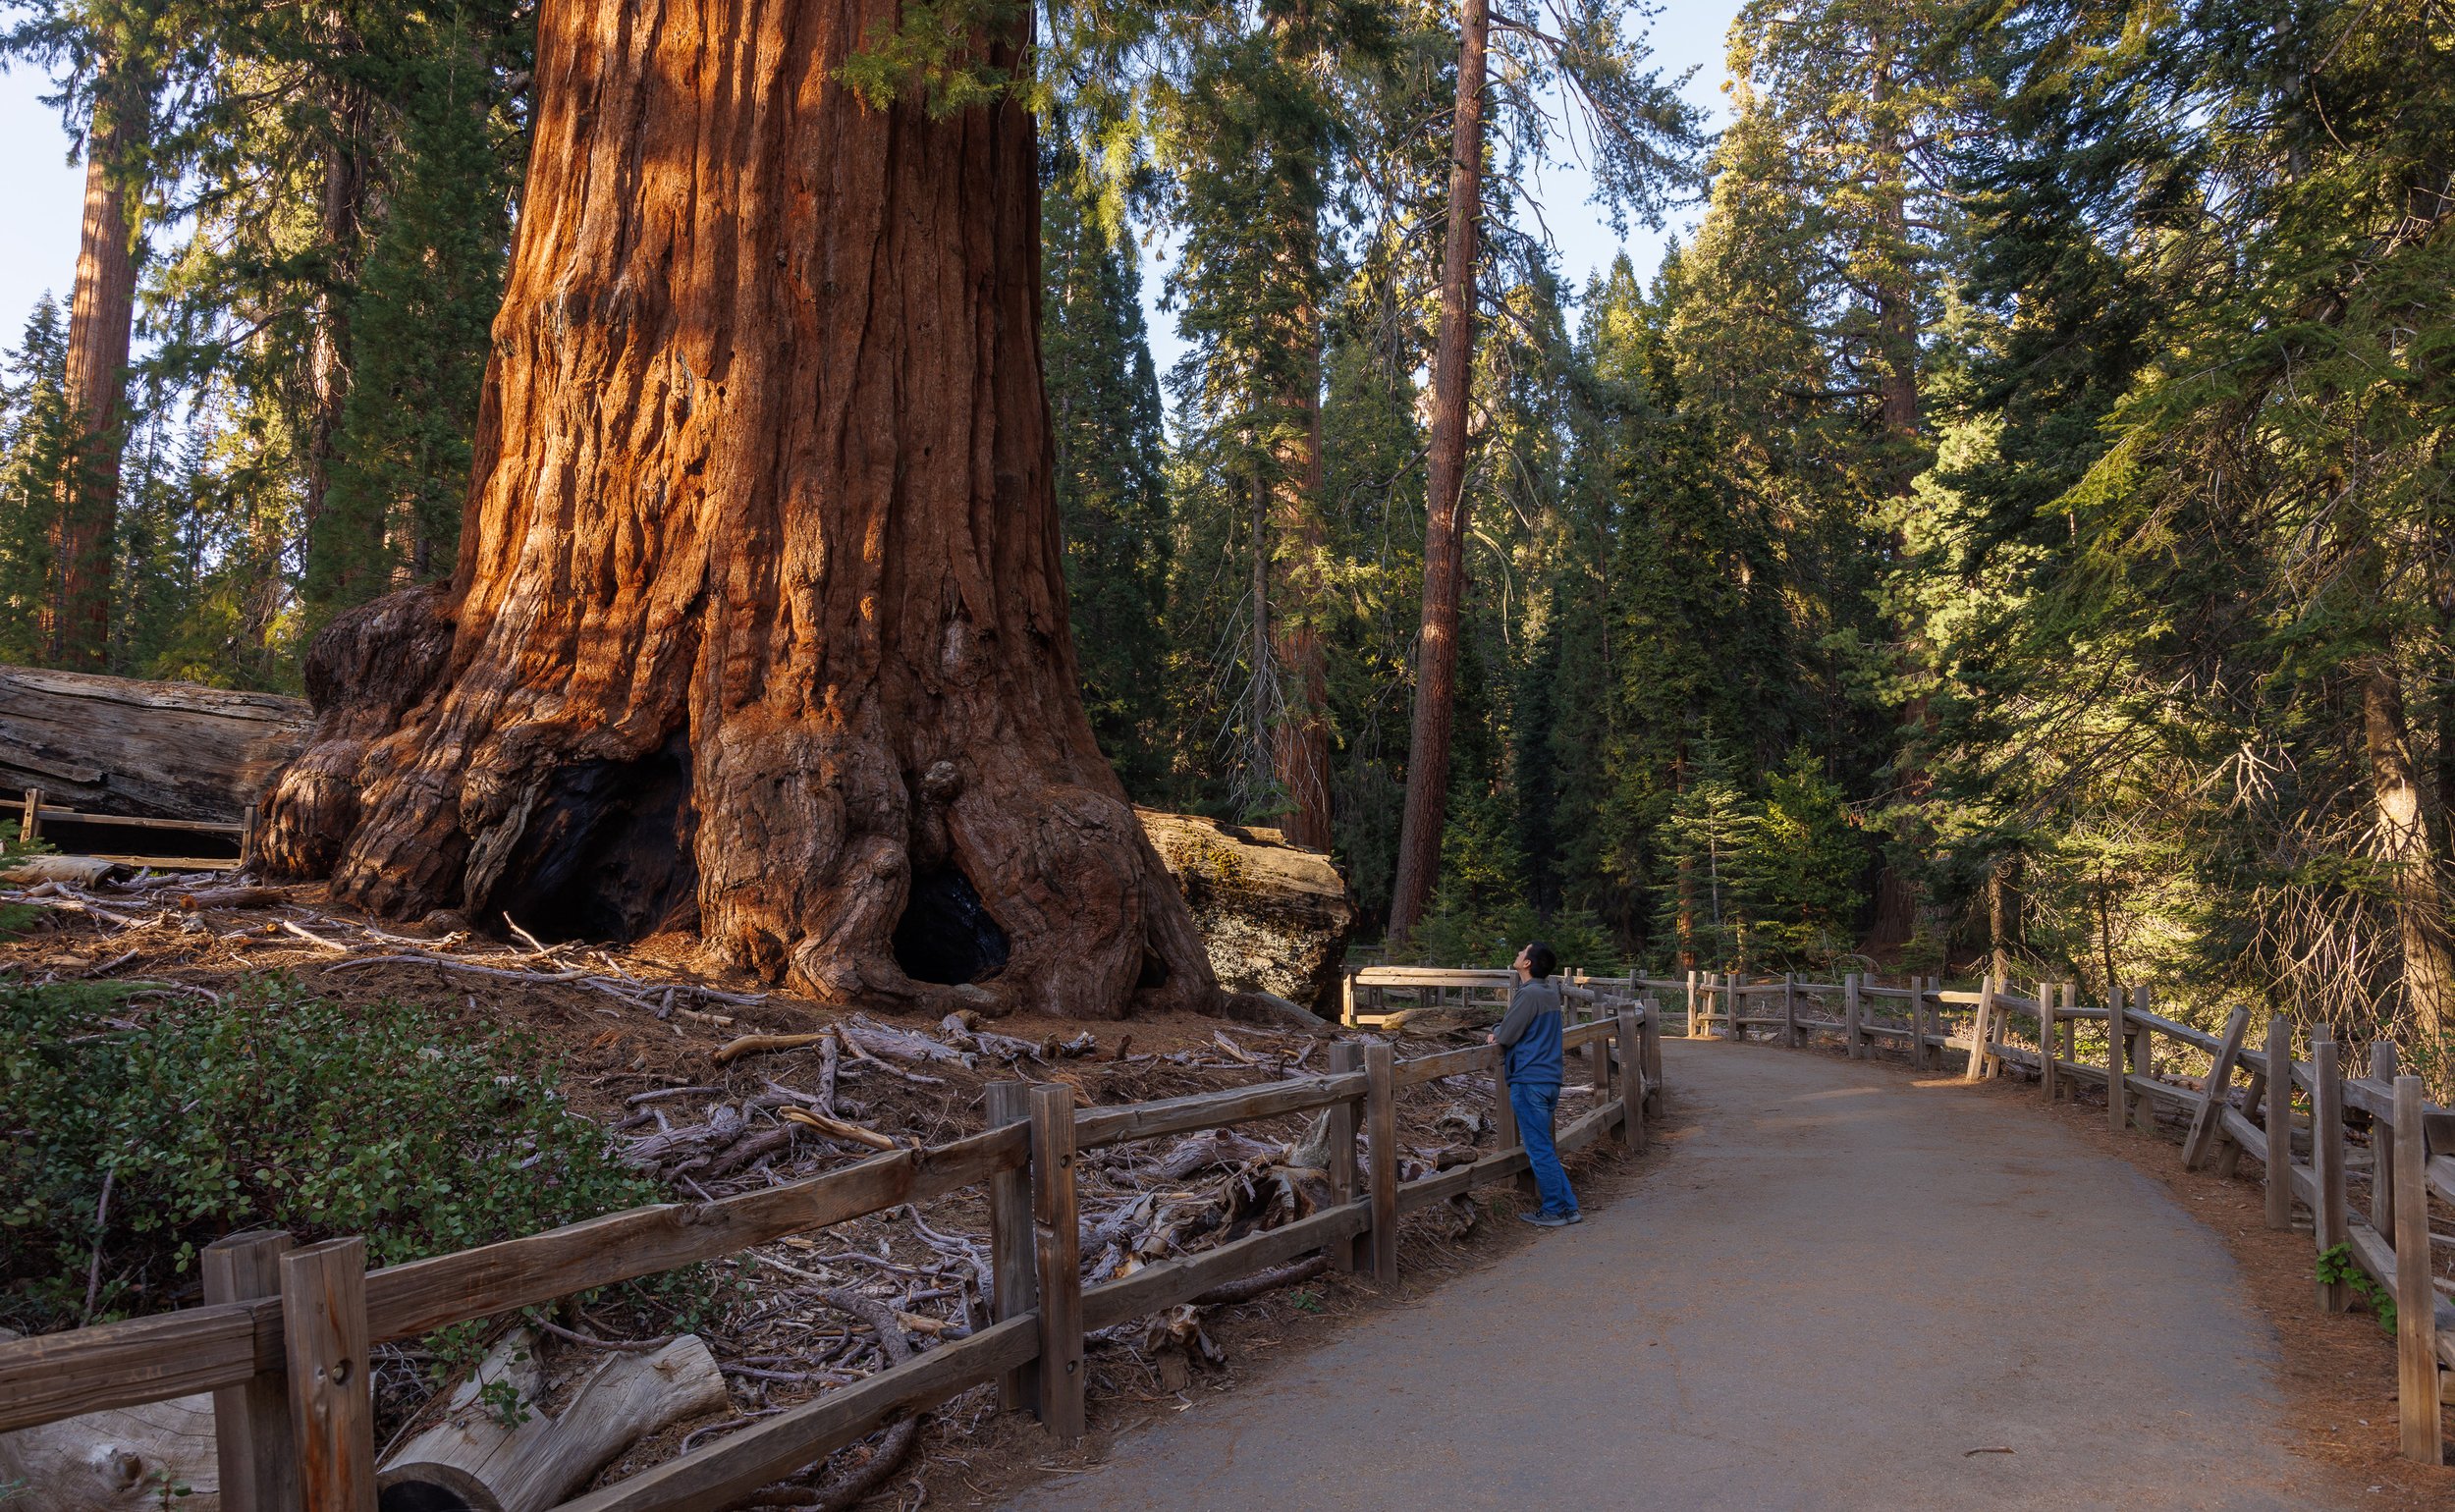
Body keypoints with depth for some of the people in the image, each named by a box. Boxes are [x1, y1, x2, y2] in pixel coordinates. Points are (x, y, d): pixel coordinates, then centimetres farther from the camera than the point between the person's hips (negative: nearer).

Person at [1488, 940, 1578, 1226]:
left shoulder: (1528, 994, -17)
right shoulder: (1550, 989, 10)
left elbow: (1505, 1037, -12)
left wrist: (1495, 1037, 9)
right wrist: (1503, 1033, 7)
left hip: (1529, 1081, -9)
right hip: (1550, 1078, 9)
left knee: (1539, 1150, -1)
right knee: (1545, 1148, 16)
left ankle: (1553, 1211, 6)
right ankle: (1569, 1207, 18)